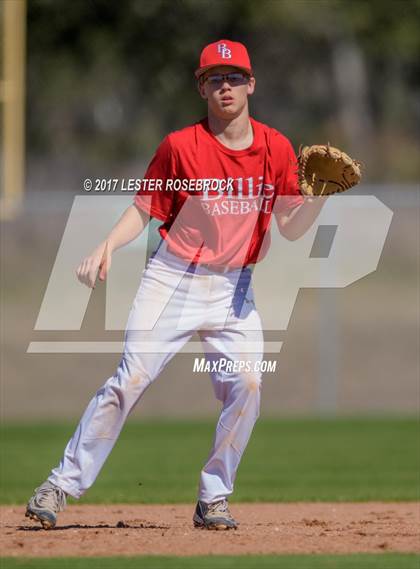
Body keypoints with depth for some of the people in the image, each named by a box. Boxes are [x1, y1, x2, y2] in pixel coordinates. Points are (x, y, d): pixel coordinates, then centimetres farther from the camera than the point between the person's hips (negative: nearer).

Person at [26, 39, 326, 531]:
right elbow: (143, 210, -1)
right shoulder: (181, 146, -6)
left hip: (233, 288, 3)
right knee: (131, 380, -10)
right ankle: (62, 484, -5)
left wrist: (318, 196, -16)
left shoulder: (276, 149, 2)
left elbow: (291, 228, 4)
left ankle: (213, 500, 2)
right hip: (172, 280, -3)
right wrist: (107, 246, -18)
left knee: (246, 387, -12)